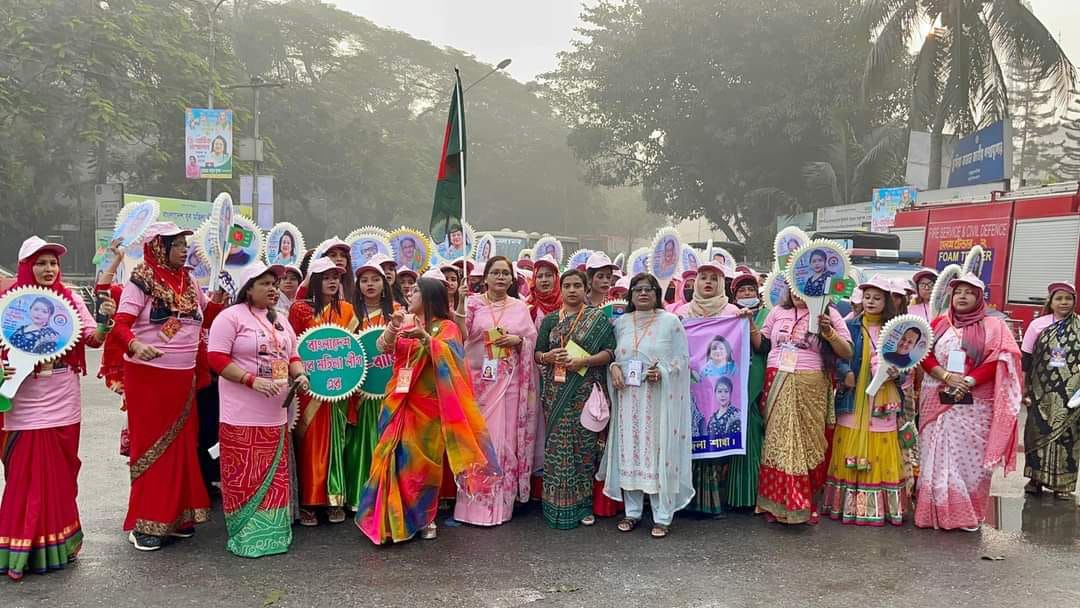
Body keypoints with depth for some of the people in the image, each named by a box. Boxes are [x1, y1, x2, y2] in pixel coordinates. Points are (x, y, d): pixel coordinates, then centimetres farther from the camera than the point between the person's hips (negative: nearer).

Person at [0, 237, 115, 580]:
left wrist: (105, 321, -22)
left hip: (63, 402, 3)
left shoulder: (70, 299, 3)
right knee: (28, 477, 1)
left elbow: (94, 340, -3)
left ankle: (57, 543, 27)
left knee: (61, 475, 12)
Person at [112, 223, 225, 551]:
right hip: (148, 375, -6)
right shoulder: (141, 281, -9)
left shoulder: (189, 281, 9)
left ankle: (175, 515, 22)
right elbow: (121, 324, -17)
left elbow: (207, 317, 18)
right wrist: (135, 345, -36)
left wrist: (220, 295, 1)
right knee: (151, 446, 0)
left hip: (184, 376, 6)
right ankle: (144, 523, 10)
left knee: (181, 444, 10)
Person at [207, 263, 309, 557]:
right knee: (243, 477, -2)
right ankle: (245, 536, 8)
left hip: (276, 415, 7)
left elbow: (292, 356, 23)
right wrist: (253, 380, -22)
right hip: (243, 416, -7)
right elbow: (216, 358, -14)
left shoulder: (280, 321, 16)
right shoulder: (231, 316, -7)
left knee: (274, 475, 11)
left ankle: (271, 531, 21)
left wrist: (299, 374, 0)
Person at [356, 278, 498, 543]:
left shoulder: (446, 327, -1)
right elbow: (383, 347, -2)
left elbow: (448, 356, -19)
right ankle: (392, 519, 13)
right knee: (396, 458, 2)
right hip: (401, 403, 4)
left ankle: (424, 518, 16)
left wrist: (425, 338, -35)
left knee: (424, 461, 1)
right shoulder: (405, 325, 14)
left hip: (429, 405, -4)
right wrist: (392, 327, -22)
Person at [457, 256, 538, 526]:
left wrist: (518, 340, -9)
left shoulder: (520, 307, 10)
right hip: (477, 379, -1)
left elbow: (533, 340, 11)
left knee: (505, 436, 2)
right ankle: (475, 502, 6)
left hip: (508, 381, 2)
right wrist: (459, 305, -20)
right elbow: (459, 336, -7)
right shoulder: (472, 303, 4)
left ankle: (501, 502, 12)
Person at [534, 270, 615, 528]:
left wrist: (583, 361, -15)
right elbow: (537, 354, 14)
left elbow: (609, 351, -2)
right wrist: (549, 356, -9)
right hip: (556, 393, 2)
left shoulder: (598, 318, 5)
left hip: (586, 391, -2)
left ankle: (583, 505, 12)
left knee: (584, 445, 1)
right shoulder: (550, 319, 13)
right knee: (558, 446, -1)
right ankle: (558, 507, 7)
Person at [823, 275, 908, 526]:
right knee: (851, 449, -2)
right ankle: (849, 505, 5)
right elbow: (839, 356, -1)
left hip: (882, 399, 1)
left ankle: (881, 507, 10)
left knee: (881, 450, 1)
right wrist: (845, 373, -19)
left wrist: (897, 373, -8)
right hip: (854, 397, -1)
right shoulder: (851, 326, 6)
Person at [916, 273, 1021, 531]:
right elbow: (924, 356, 3)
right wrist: (946, 377, -14)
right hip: (938, 402, 2)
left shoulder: (993, 326, 5)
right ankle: (938, 512, 8)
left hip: (975, 405, -2)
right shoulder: (939, 324, 11)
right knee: (938, 456, 1)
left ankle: (969, 514, 11)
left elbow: (996, 361, -5)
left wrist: (968, 382, -17)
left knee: (970, 457, 1)